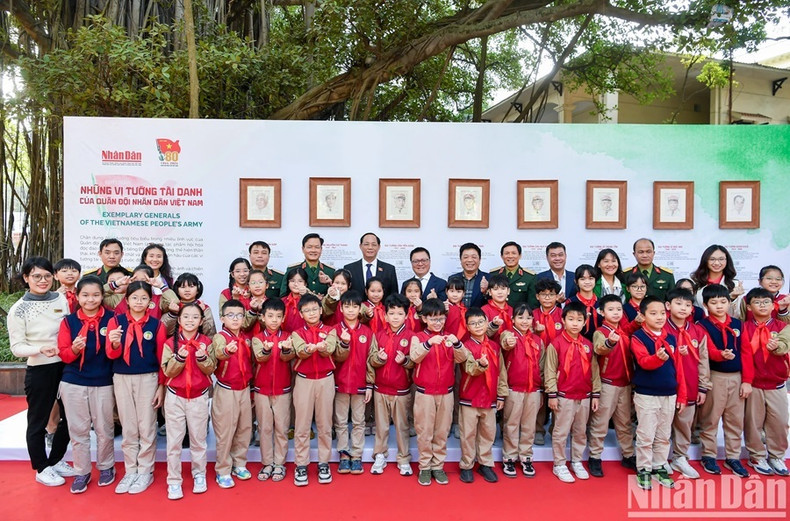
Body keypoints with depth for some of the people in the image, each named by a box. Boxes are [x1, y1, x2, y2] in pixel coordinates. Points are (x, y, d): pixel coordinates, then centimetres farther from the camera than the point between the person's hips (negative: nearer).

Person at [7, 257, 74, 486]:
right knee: (38, 422, 10)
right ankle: (42, 469, 29)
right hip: (39, 371, -4)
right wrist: (41, 349, -26)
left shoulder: (61, 299, 0)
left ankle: (56, 461, 35)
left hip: (66, 366, 4)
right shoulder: (18, 309, -10)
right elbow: (17, 347, -10)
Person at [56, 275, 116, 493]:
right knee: (78, 430, 10)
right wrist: (74, 349, -23)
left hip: (103, 383, -1)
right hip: (73, 384, 1)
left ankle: (106, 467, 28)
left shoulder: (110, 319, -3)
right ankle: (81, 472, 25)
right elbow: (63, 354, -2)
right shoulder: (68, 321, 0)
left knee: (104, 429, 10)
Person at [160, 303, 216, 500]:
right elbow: (167, 371, -8)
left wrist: (202, 357, -25)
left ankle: (199, 474, 27)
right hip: (175, 396, 0)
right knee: (174, 441, 4)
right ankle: (174, 481, 15)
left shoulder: (206, 342, -1)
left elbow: (211, 369, -7)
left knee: (199, 439, 10)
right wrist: (180, 357, -24)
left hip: (199, 397, 0)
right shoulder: (170, 342, -2)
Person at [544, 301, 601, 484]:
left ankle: (577, 462, 31)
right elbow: (550, 371, -9)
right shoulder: (556, 344, -9)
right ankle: (559, 465, 18)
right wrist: (552, 395, -11)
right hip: (564, 397, -4)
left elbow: (594, 371, 8)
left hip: (585, 397, 5)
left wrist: (595, 394, 6)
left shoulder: (588, 345, 4)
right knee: (561, 432, 5)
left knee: (580, 432, 16)